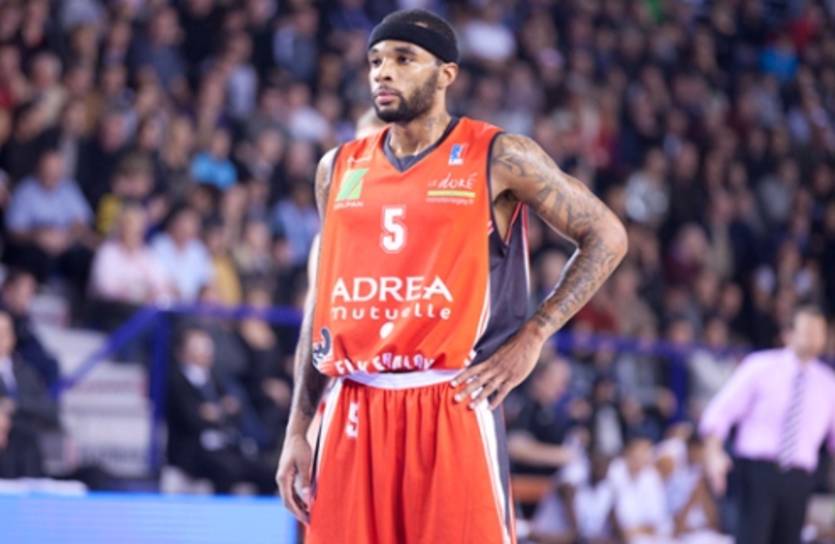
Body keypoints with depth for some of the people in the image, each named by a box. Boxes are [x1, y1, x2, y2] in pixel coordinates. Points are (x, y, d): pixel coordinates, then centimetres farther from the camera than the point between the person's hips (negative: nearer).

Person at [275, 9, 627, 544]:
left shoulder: (498, 158, 0)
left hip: (454, 406, -5)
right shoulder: (339, 169, 13)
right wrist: (298, 429, 13)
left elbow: (605, 236, 3)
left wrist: (532, 337, -6)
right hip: (354, 414, 5)